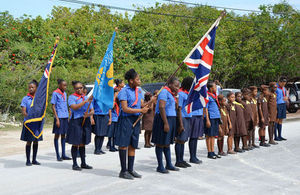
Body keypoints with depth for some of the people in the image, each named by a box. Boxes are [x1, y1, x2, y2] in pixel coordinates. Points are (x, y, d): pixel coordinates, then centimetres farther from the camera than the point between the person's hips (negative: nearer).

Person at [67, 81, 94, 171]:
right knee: (75, 144, -1)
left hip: (86, 122, 5)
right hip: (75, 122, -5)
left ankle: (83, 163, 17)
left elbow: (92, 111, 12)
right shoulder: (72, 97, 0)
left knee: (82, 144, 10)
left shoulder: (87, 98, 14)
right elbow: (74, 107, -18)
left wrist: (88, 114, -11)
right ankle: (75, 164, 5)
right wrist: (86, 101, -20)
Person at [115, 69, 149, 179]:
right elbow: (125, 109, -17)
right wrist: (141, 110, -18)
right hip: (126, 119, -7)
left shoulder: (138, 90, 13)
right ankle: (123, 171, 3)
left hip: (136, 120, 7)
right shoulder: (124, 91, -11)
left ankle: (130, 169, 17)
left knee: (133, 145, 10)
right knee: (124, 144, -2)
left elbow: (142, 105, 14)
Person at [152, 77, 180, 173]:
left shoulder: (171, 93, 17)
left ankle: (169, 164, 22)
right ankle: (160, 166, 1)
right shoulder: (164, 91, -13)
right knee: (161, 143, -3)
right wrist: (166, 123, -24)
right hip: (163, 119, -10)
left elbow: (175, 107, 19)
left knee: (167, 143, 15)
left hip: (171, 119, 10)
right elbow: (161, 107, -22)